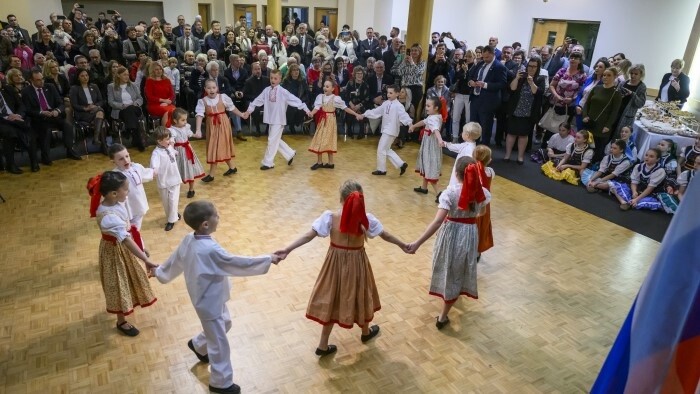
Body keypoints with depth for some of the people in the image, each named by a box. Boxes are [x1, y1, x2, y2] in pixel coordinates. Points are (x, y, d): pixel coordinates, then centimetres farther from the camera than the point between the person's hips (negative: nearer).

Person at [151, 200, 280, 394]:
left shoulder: (189, 239, -7)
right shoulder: (211, 250, -35)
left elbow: (174, 259, 9)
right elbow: (238, 263, -31)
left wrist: (160, 272, 28)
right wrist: (268, 259, -23)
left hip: (210, 298, 9)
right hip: (210, 303, -9)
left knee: (224, 323, 30)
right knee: (219, 343, 9)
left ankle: (198, 345, 51)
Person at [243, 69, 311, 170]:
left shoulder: (283, 92, -11)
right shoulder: (266, 90, 3)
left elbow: (295, 99, -12)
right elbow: (258, 100, 9)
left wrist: (306, 109, -15)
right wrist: (249, 110, 10)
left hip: (279, 120, -6)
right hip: (270, 119, 6)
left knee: (272, 140, -2)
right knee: (276, 140, 14)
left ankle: (268, 163, 9)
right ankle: (290, 154, 31)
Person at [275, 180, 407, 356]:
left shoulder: (330, 217, -18)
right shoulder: (366, 219, -16)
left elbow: (308, 236, -18)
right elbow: (386, 236, -3)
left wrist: (287, 250, -13)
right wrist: (403, 245, 14)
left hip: (336, 262, 0)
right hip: (357, 263, 0)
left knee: (332, 299, 13)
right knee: (359, 295, 23)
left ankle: (323, 346, 22)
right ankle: (366, 332, 48)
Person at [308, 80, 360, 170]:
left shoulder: (336, 98, -9)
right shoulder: (320, 96, -2)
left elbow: (345, 108, -6)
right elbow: (316, 108, -12)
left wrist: (356, 114, -10)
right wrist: (311, 113, -33)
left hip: (330, 121, -4)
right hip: (322, 120, 4)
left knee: (328, 141, 1)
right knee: (319, 140, 6)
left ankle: (330, 162, 12)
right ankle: (319, 162, 15)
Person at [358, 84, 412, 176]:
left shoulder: (398, 106, -15)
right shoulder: (386, 103, 9)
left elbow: (404, 115, -26)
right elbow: (376, 111, 14)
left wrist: (410, 124, -43)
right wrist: (363, 115, 13)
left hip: (391, 131, -9)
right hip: (386, 130, 9)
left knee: (381, 149, -1)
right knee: (387, 150, 16)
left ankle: (381, 169, 16)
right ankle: (401, 164, 22)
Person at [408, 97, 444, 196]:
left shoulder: (433, 119, -25)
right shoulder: (432, 117, 6)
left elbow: (436, 130, -46)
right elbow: (424, 122, 27)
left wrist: (440, 139, -64)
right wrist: (413, 126, 44)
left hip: (431, 146, -10)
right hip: (427, 145, 10)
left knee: (431, 169, -10)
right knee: (426, 166, 24)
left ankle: (439, 193, -10)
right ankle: (424, 187, 42)